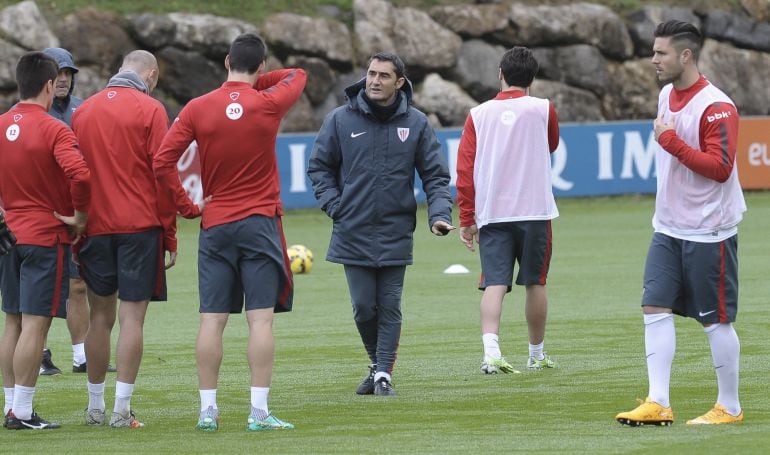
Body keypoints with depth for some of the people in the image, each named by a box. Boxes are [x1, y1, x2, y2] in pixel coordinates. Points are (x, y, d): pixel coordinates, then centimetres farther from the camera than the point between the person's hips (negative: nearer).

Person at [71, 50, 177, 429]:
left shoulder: (83, 111, 9)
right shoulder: (150, 110, -4)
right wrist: (169, 234, -1)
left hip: (94, 227, 4)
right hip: (140, 226, -4)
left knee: (100, 316, 11)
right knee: (132, 316, -2)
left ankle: (95, 408, 14)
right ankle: (122, 409, -6)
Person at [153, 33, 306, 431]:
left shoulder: (197, 109, -2)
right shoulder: (268, 104, -4)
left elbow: (162, 162, -6)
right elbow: (298, 76, 17)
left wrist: (186, 206, 3)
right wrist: (255, 83, 13)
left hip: (215, 225, 2)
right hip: (260, 224, -2)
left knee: (211, 320, 3)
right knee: (261, 318, -3)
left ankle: (207, 410, 3)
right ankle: (259, 412, -7)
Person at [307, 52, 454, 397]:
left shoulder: (416, 123, 1)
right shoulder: (341, 120, 0)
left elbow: (435, 175, 4)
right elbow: (319, 167, 9)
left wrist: (439, 214, -11)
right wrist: (335, 206, -3)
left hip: (396, 235, 0)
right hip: (353, 235, 0)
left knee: (390, 308, 0)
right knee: (364, 308, 2)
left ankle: (384, 374, 7)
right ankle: (379, 365, 23)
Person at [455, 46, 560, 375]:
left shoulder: (478, 115, 2)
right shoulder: (543, 110, 0)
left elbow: (465, 169, -1)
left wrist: (466, 219, 3)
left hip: (490, 213, 1)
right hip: (534, 209, -1)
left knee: (494, 284, -4)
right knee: (534, 283, 11)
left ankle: (490, 350, -23)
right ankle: (537, 354, 21)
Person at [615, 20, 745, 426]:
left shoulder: (716, 107, -18)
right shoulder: (666, 96, 9)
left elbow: (720, 167, -24)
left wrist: (670, 140, -24)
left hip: (707, 232, -8)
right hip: (668, 227, 8)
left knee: (716, 321, 1)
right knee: (655, 309, -2)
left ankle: (730, 407, 13)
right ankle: (658, 404, -3)